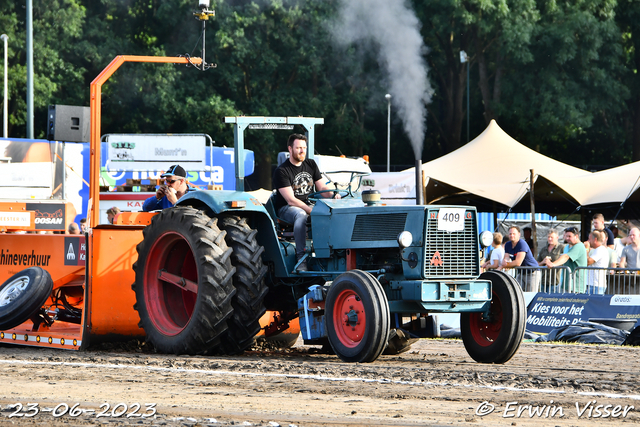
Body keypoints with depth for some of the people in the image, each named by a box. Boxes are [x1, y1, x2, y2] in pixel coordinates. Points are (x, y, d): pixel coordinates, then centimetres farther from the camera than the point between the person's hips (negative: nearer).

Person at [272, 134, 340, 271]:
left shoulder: (311, 165, 10)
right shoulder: (281, 171, -11)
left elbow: (322, 188, 9)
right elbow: (290, 200, -18)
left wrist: (334, 195, -14)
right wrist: (312, 211, -27)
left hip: (309, 204, 6)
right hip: (286, 208, -6)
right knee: (301, 215, -40)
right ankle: (301, 258, -42)